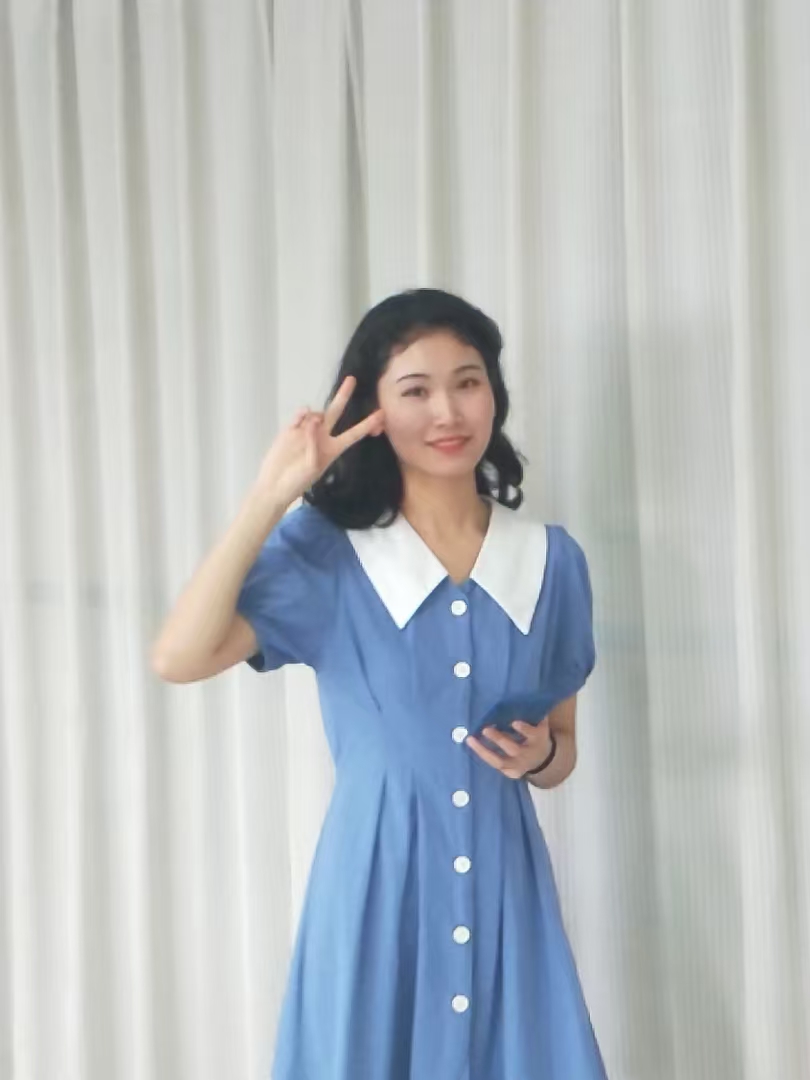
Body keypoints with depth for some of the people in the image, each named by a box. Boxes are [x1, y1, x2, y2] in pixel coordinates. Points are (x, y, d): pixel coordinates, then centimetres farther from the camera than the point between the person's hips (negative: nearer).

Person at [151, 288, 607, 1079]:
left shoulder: (552, 559, 3)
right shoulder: (325, 552, -4)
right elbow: (179, 658, -19)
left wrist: (539, 754, -9)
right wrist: (271, 497, -18)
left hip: (504, 890, 2)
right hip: (376, 886, -2)